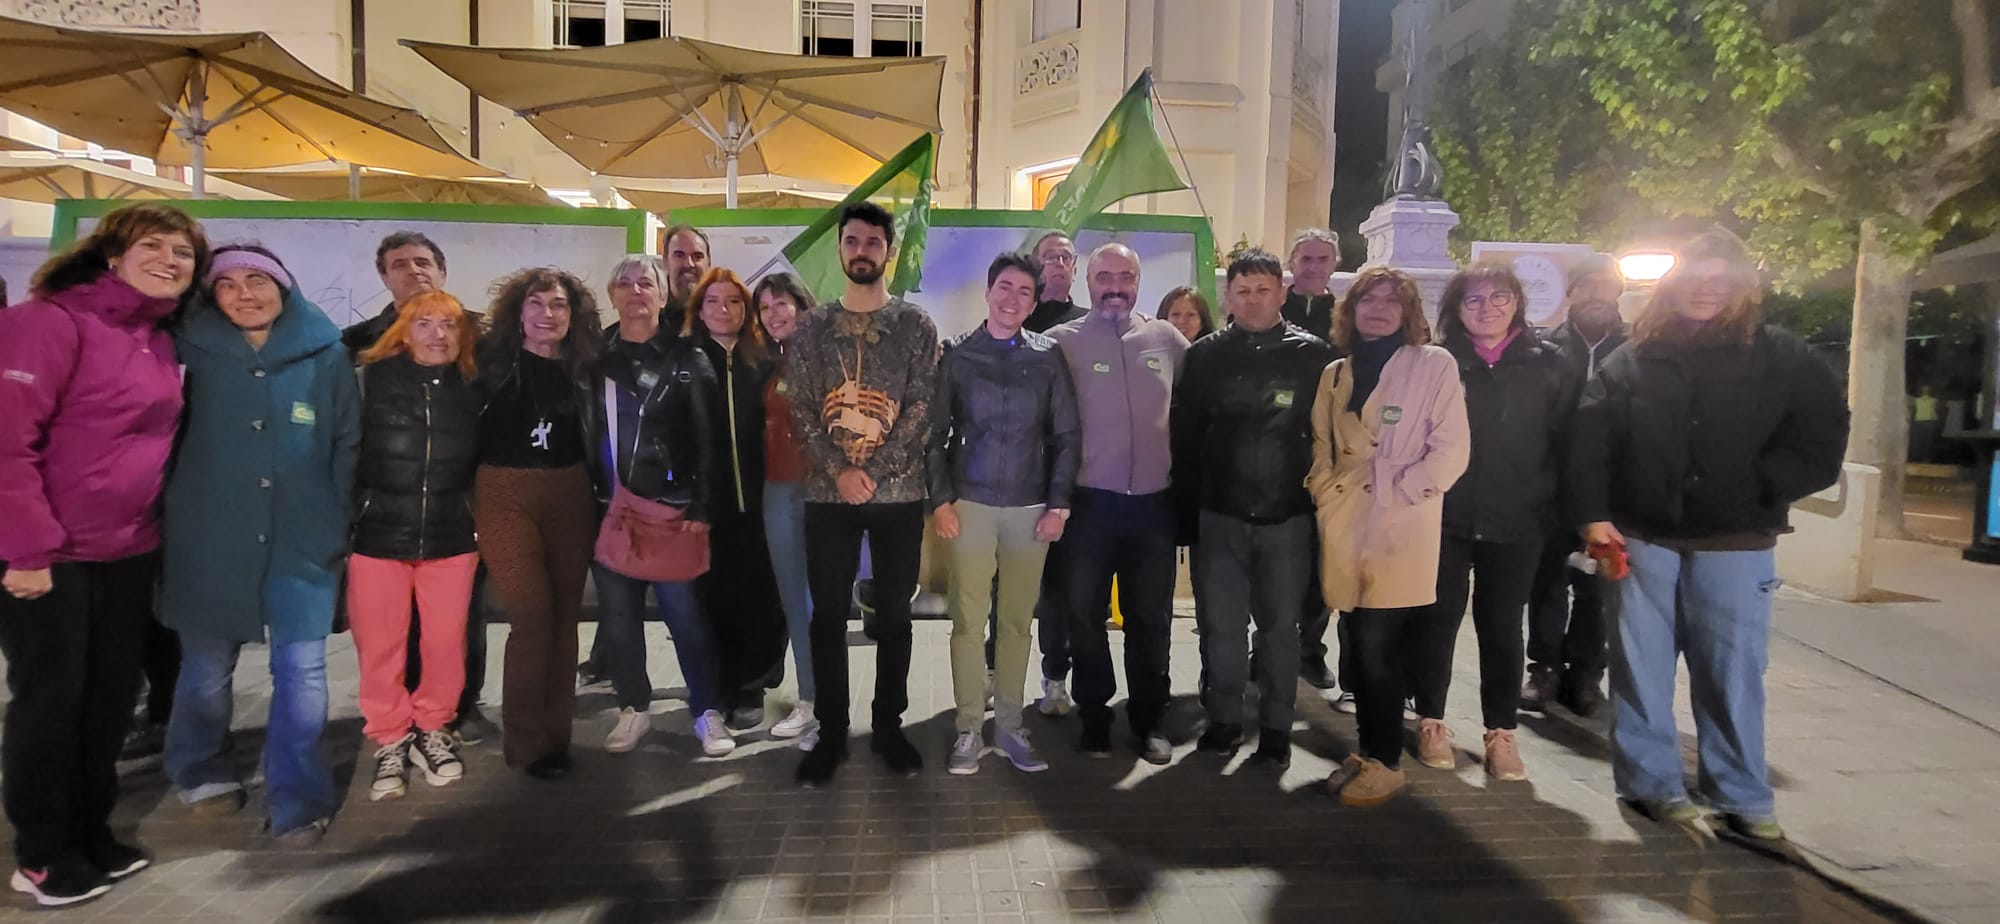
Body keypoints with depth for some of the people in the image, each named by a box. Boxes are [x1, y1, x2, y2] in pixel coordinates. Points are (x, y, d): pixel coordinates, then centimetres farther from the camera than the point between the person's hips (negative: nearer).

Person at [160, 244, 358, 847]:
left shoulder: (326, 353, 2)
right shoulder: (191, 348, 1)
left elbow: (348, 444, 5)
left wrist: (341, 521, 3)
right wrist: (164, 512, 1)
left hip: (304, 536, 0)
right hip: (209, 536, 1)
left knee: (301, 669, -3)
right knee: (207, 666, 14)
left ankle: (298, 801, 5)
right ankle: (201, 773, 37)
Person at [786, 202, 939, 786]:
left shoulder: (916, 325, 2)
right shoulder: (813, 328, 6)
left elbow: (922, 408, -5)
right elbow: (801, 410, 1)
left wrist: (872, 473, -13)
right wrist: (840, 471, -12)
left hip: (898, 493, -1)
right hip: (828, 494, 1)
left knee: (894, 614, 8)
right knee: (828, 615, 5)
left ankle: (889, 726, 22)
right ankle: (830, 732, 17)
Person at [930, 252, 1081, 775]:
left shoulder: (1048, 356, 4)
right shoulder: (956, 354, 3)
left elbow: (1067, 436, 5)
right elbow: (934, 433, 3)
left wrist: (1058, 504, -2)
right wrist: (940, 500, -5)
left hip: (1031, 507, 1)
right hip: (970, 505, -1)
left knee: (1018, 620, 7)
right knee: (968, 620, 0)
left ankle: (1009, 726, 19)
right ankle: (969, 729, 11)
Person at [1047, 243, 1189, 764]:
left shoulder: (1166, 338, 4)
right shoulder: (1063, 341, -4)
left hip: (1153, 502, 2)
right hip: (1089, 501, -2)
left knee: (1150, 617, 11)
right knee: (1085, 614, 8)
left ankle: (1149, 719, 26)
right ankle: (1094, 716, 24)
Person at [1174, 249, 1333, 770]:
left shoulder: (1314, 356, -1)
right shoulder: (1205, 356, 3)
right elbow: (1185, 436, 3)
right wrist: (1186, 510, 0)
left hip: (1288, 518, -1)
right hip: (1219, 516, 1)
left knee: (1279, 626, 9)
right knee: (1220, 625, 8)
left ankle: (1276, 727, 22)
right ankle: (1223, 720, 23)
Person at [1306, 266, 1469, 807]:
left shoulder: (1435, 365, 0)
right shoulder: (1336, 373, 15)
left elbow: (1451, 451, -7)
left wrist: (1395, 494, -10)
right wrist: (1324, 491, 3)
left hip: (1401, 529, -4)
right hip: (1344, 528, 5)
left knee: (1378, 646, -7)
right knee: (1361, 645, 9)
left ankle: (1384, 762, 9)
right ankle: (1367, 749, 23)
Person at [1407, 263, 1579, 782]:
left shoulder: (1548, 365, 3)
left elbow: (1567, 442, 3)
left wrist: (1550, 506, -4)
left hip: (1516, 523, 1)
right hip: (1443, 518, -1)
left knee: (1502, 626, 11)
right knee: (1437, 620, 8)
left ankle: (1501, 731, 23)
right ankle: (1431, 721, 23)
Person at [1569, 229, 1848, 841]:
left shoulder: (1780, 357, 5)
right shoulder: (1632, 359, 5)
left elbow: (1822, 434, 2)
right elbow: (1589, 439, 1)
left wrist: (1760, 496, -7)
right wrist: (1592, 513, -8)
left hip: (1735, 541, 0)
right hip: (1641, 536, 1)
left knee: (1733, 668, 5)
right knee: (1641, 664, 6)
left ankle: (1743, 797, 17)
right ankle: (1651, 781, 17)